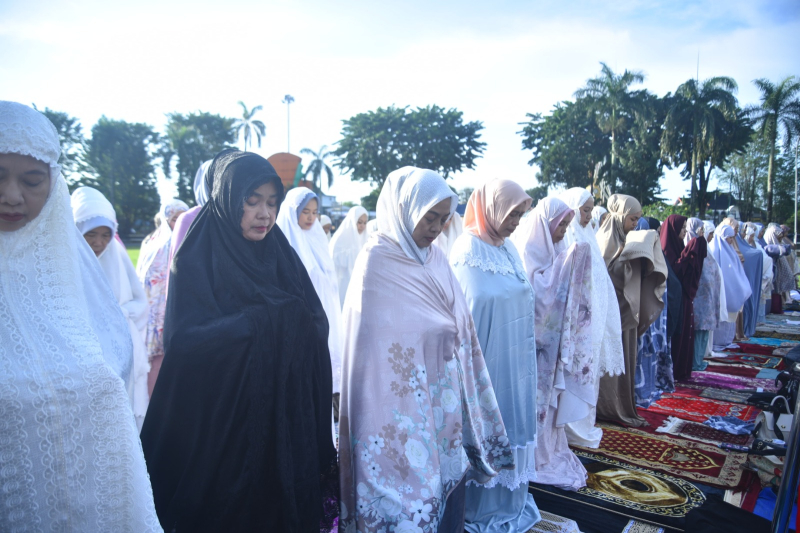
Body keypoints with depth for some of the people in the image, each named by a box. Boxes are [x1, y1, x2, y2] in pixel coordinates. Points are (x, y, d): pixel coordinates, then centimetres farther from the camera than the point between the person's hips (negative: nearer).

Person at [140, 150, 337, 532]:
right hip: (221, 425, -4)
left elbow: (317, 325, 1)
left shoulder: (282, 256, 6)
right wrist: (266, 319, -22)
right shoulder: (196, 260, -8)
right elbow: (186, 341, -19)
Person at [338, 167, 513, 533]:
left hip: (447, 403, 6)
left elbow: (459, 331, 9)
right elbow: (371, 349, -14)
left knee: (449, 481, 17)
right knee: (413, 493, 9)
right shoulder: (377, 263, -15)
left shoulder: (436, 259, 5)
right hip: (408, 407, -6)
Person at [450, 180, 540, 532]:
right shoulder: (468, 251, -16)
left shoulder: (508, 248, 8)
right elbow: (466, 312, -17)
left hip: (514, 360, 8)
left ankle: (509, 500, 36)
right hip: (487, 359, -8)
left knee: (510, 423, 18)